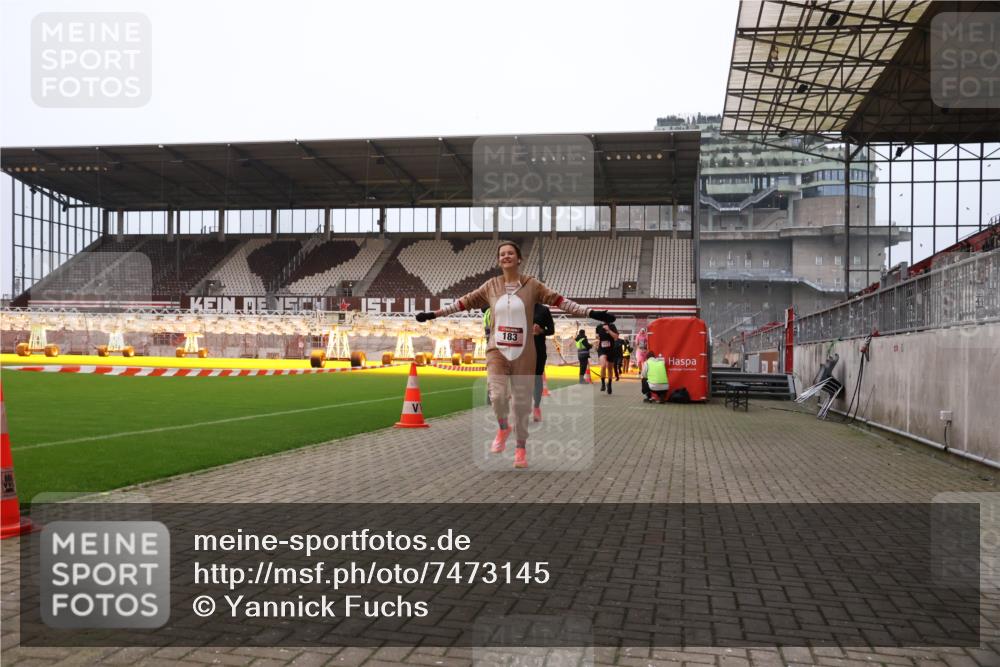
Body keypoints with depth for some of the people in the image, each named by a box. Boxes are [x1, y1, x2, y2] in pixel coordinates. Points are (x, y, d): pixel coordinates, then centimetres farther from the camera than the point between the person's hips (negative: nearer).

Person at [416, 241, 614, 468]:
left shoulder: (531, 284, -1)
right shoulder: (491, 286, 5)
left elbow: (558, 300, -6)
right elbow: (465, 302, 10)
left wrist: (591, 313, -14)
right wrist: (435, 314, 9)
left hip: (523, 354, -1)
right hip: (497, 351, 1)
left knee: (522, 402, 3)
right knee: (498, 395, -17)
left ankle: (521, 448, 22)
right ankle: (503, 427, 16)